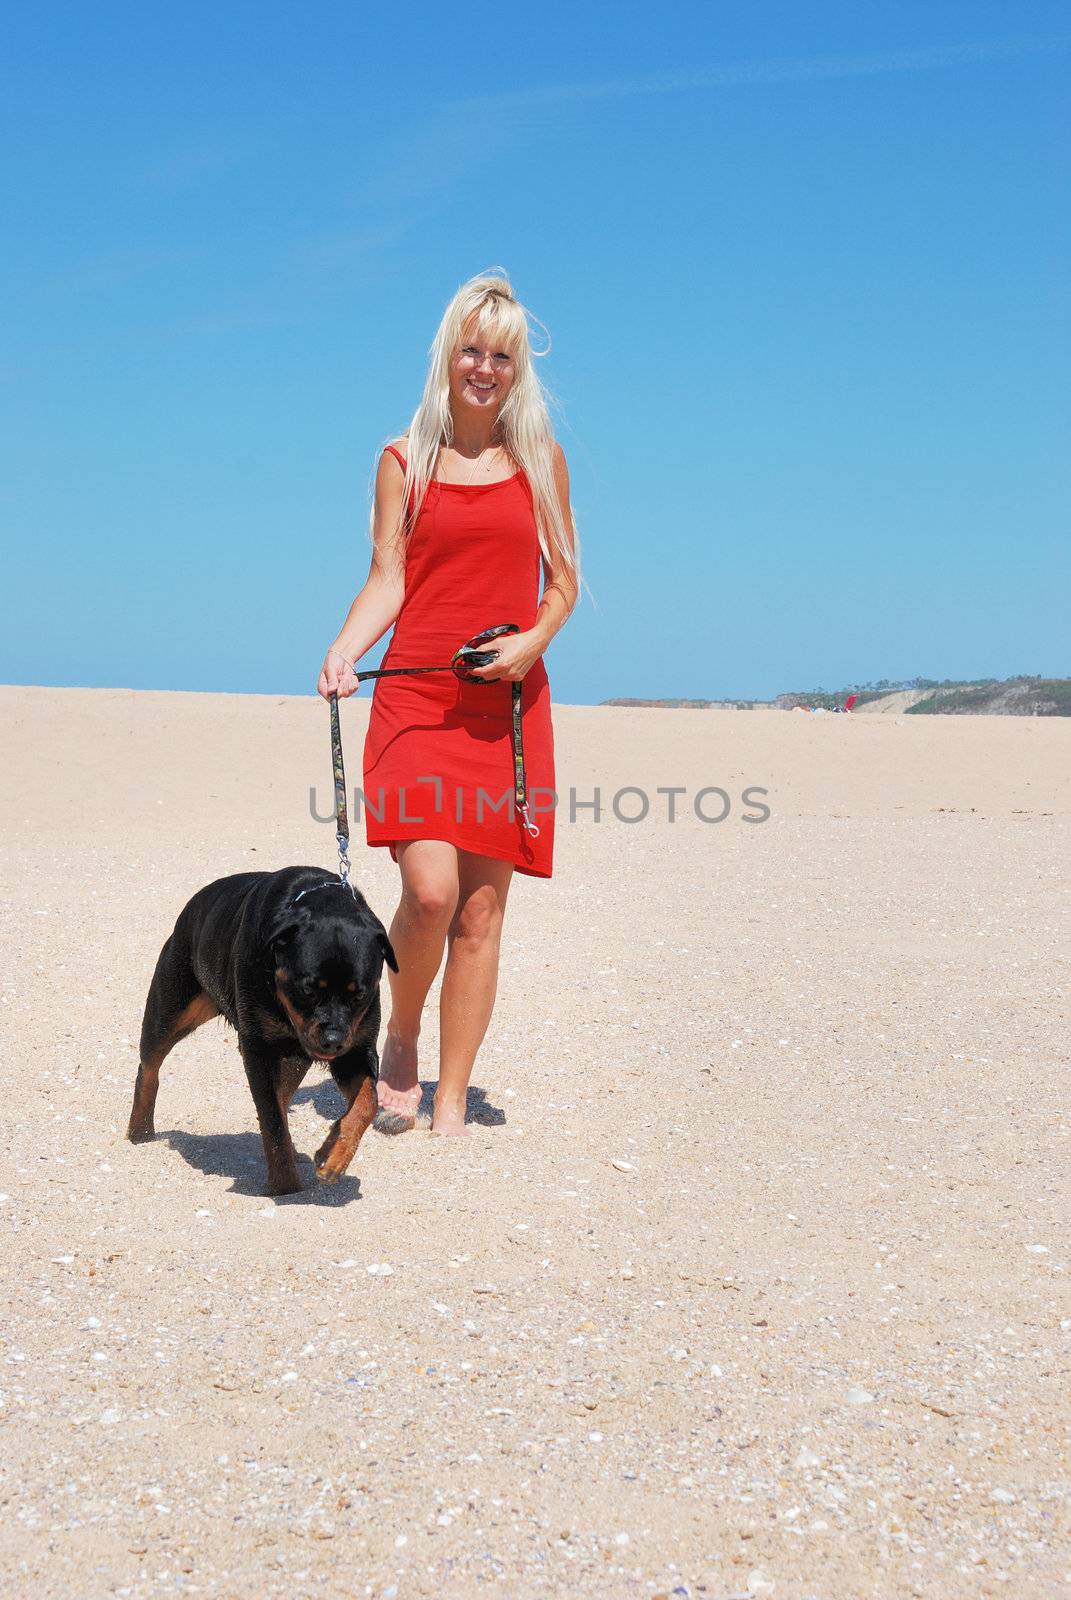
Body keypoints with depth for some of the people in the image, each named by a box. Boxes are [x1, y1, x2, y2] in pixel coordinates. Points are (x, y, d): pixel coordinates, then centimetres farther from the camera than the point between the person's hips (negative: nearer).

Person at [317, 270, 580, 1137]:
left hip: (509, 703, 1)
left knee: (482, 909, 0)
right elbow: (387, 579, 3)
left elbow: (564, 582, 13)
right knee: (430, 889, -17)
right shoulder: (404, 460, 9)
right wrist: (345, 649, -15)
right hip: (416, 698, -1)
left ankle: (451, 1107, 11)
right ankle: (400, 1037, 14)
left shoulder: (541, 459, 11)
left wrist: (533, 640, -8)